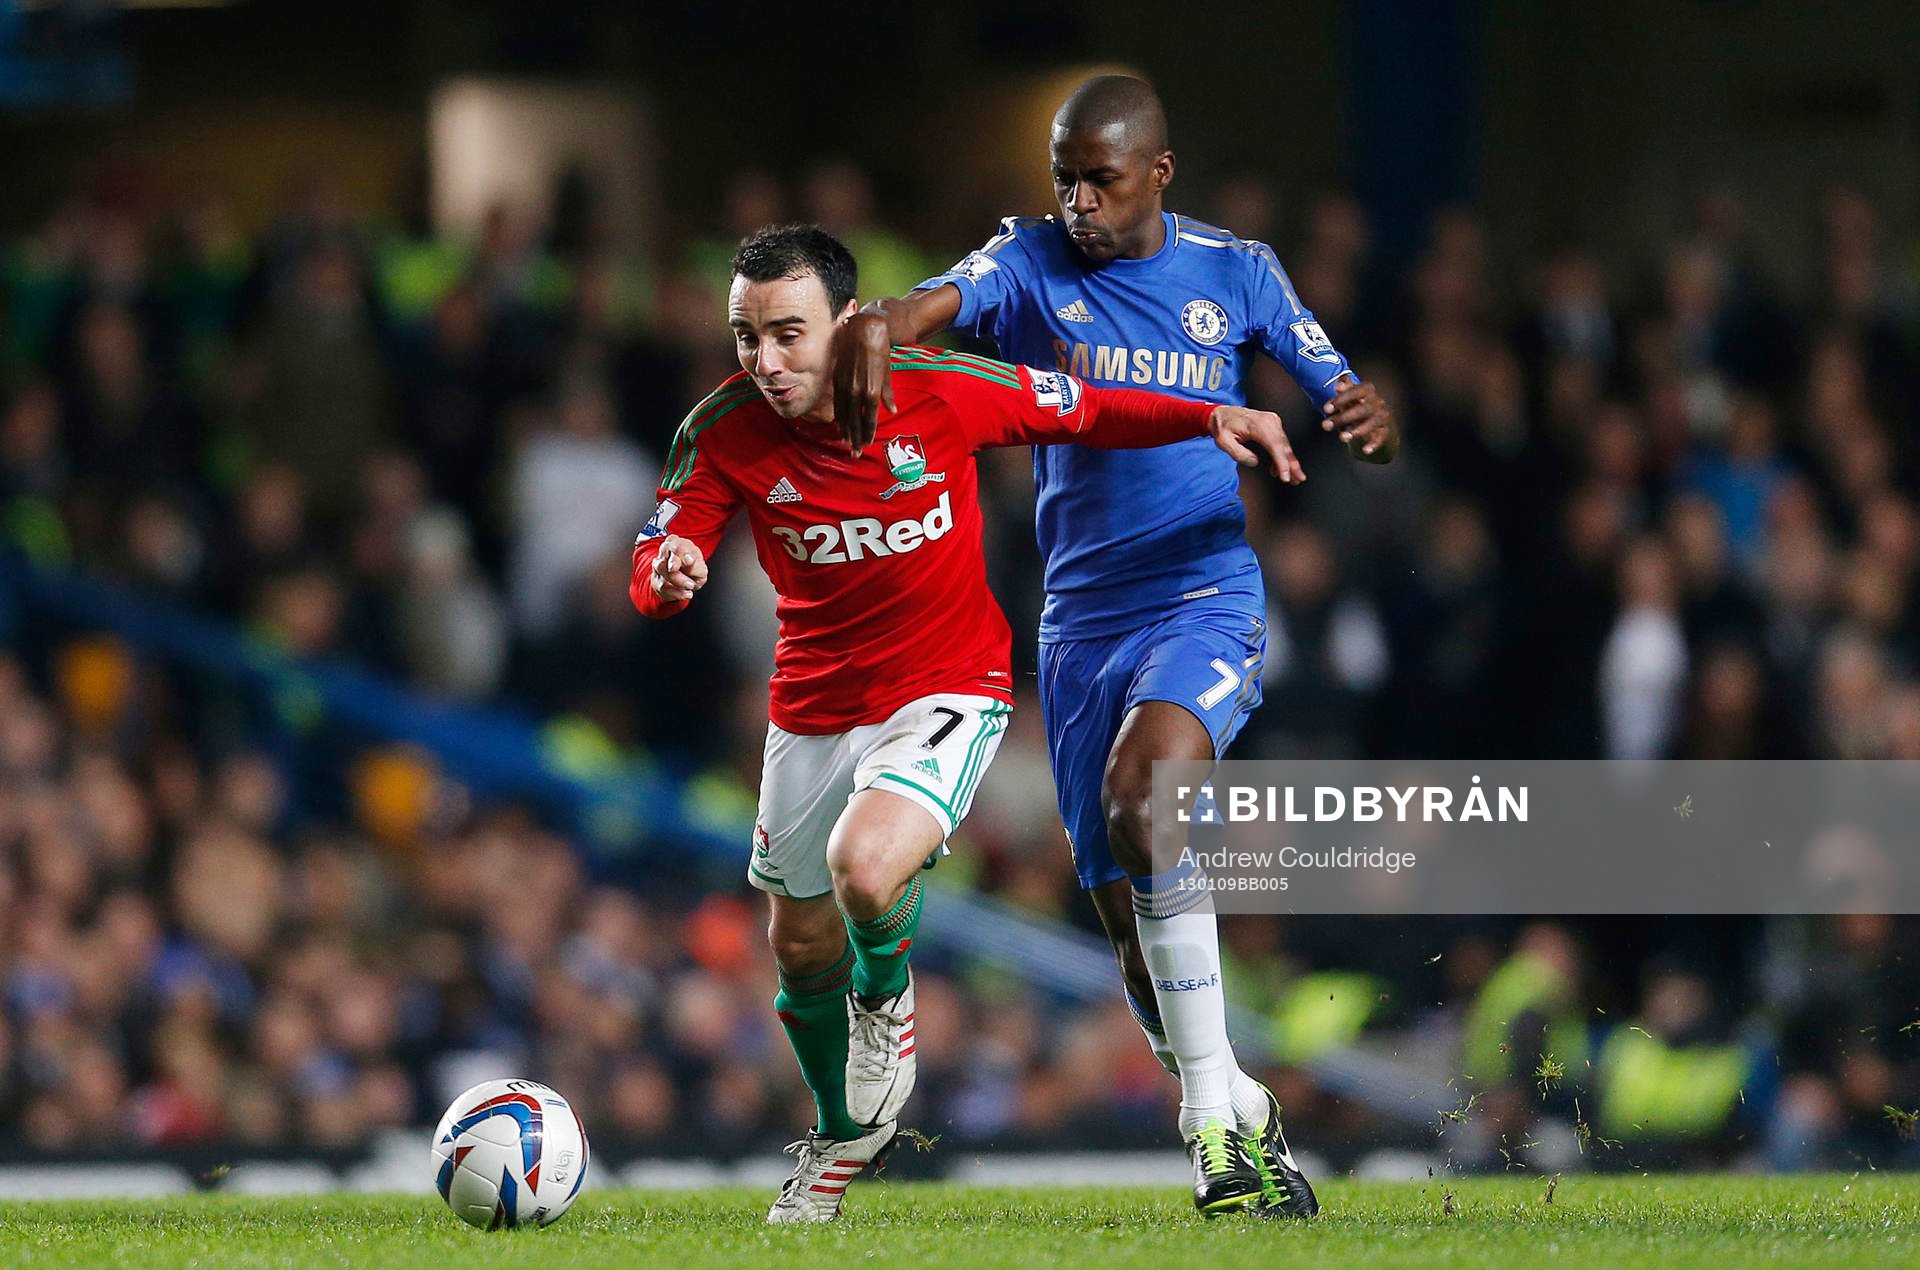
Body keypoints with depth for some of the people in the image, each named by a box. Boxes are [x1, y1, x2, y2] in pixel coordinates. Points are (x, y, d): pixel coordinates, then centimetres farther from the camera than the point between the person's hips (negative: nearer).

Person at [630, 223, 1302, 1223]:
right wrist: (666, 574, -36)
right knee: (801, 945, 15)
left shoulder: (943, 392, -19)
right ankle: (843, 1137, 44)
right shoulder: (727, 429, -14)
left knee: (864, 868, -30)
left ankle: (887, 998, 7)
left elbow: (1086, 413, -3)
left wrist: (1209, 418, -16)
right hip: (813, 708, 4)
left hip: (947, 689, -4)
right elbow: (653, 571, -12)